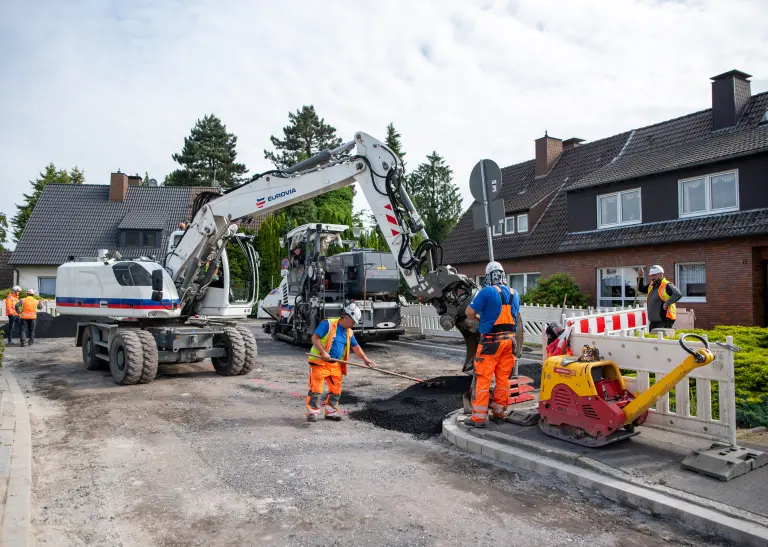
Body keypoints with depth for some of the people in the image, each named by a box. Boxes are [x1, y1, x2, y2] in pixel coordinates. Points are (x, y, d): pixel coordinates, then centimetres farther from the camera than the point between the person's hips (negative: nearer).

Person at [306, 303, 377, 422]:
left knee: (336, 390, 9)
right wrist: (323, 352, -24)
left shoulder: (348, 332, 12)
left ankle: (331, 412, 23)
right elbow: (315, 338, -16)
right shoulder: (328, 324, -11)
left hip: (336, 365, 7)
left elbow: (355, 346, 17)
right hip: (319, 362, -7)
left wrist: (365, 358, 7)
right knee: (316, 388, -6)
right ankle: (312, 412, 4)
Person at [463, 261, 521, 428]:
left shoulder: (487, 291, -11)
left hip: (491, 341, -6)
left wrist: (477, 318, 8)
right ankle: (499, 413, 19)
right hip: (509, 340, 6)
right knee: (503, 378, 11)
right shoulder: (514, 293, 9)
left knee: (483, 379, -2)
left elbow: (470, 312, -12)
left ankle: (478, 417, -2)